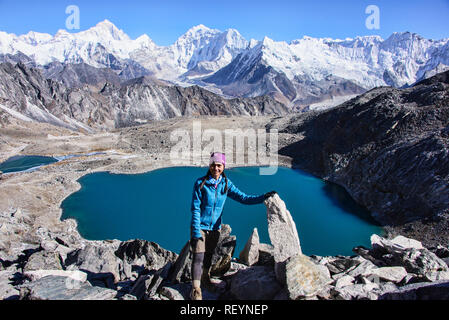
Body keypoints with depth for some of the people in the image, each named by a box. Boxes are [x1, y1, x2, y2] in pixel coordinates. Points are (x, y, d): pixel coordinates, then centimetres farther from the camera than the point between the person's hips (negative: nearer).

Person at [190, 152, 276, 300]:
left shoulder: (226, 184, -3)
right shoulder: (200, 183, -15)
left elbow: (242, 198, -5)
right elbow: (195, 208, -14)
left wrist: (263, 197, -16)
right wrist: (196, 232, -17)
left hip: (214, 227, 4)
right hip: (200, 226, -4)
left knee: (209, 255, 17)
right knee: (199, 256, -6)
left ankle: (205, 280, 38)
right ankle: (195, 289, 9)